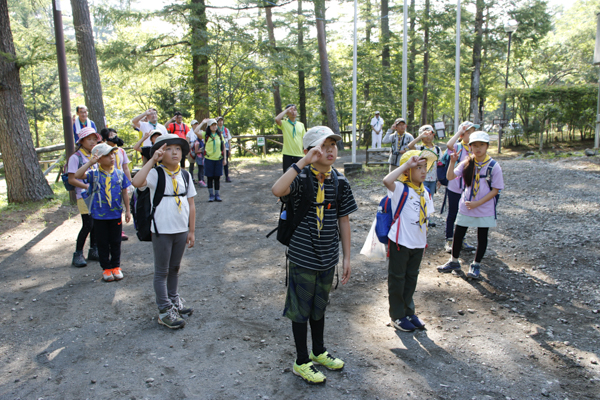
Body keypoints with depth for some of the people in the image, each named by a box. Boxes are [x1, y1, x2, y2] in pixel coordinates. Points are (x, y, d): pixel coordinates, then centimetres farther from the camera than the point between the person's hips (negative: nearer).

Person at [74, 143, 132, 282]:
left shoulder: (119, 174, 1)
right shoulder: (94, 174, -5)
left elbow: (125, 193, 8)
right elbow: (77, 175, -22)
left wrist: (127, 210, 9)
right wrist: (90, 162, -24)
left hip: (116, 215, 1)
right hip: (99, 216, -1)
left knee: (116, 242, 10)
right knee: (103, 243, 9)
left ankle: (116, 267, 25)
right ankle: (106, 268, 22)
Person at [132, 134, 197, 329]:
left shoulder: (185, 174, 4)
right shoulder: (155, 174, -11)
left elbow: (191, 204, 7)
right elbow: (137, 182, -34)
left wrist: (192, 230, 6)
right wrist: (153, 160, -29)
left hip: (181, 230, 5)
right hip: (162, 230, -5)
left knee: (175, 268, 20)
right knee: (162, 271, 6)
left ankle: (174, 300, 36)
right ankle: (165, 310, 15)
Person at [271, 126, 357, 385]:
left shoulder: (340, 183, -1)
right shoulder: (301, 178, -15)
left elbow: (343, 220, 5)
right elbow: (277, 190, -38)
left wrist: (347, 257, 7)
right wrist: (303, 162, -35)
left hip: (328, 259, 5)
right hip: (302, 257, -4)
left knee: (319, 307, 23)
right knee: (301, 310, 10)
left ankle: (319, 351, 43)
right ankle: (302, 362, 28)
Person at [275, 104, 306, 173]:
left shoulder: (301, 125, 9)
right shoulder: (284, 123, -1)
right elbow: (277, 119, -23)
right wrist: (286, 110, -12)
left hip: (300, 155, 3)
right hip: (288, 155, -3)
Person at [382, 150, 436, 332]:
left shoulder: (425, 192, 6)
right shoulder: (400, 188, -15)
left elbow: (425, 218, 14)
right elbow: (387, 180, -38)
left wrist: (424, 240, 13)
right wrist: (407, 164, -31)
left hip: (418, 243, 7)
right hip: (401, 241, -7)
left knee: (411, 278, 20)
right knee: (397, 279, 8)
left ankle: (408, 311, 36)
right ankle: (397, 316, 22)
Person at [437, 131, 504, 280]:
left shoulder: (493, 166, -11)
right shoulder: (466, 163, -2)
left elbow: (495, 190, -10)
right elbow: (450, 177, -7)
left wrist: (477, 203, -17)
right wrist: (452, 162, -22)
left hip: (485, 209, -2)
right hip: (465, 207, 3)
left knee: (482, 237, 9)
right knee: (458, 234, 9)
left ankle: (476, 265, 27)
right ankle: (454, 262, 28)